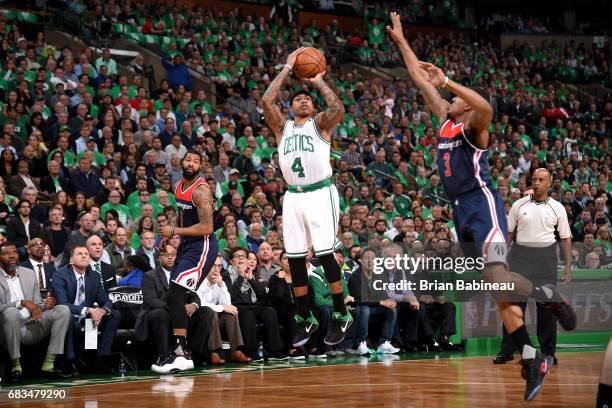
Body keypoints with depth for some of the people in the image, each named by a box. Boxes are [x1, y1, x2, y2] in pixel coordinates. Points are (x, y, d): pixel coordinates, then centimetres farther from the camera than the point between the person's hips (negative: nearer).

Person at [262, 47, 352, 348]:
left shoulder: (320, 123, 8)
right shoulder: (282, 127, 16)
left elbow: (337, 108, -14)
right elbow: (267, 101, -1)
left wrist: (319, 82, -1)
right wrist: (288, 69, 3)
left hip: (320, 193, -4)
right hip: (293, 197, 4)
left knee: (325, 254, -10)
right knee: (295, 259, 4)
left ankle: (341, 316, 1)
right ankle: (305, 319, 14)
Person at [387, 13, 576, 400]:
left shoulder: (473, 127, -5)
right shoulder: (444, 120, 16)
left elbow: (486, 107, -30)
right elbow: (420, 79, 20)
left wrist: (446, 81, -28)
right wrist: (401, 41, 20)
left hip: (482, 205, -7)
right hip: (462, 211, 7)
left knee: (496, 277, -25)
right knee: (497, 288, 2)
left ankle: (549, 295, 1)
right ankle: (532, 359, 2)